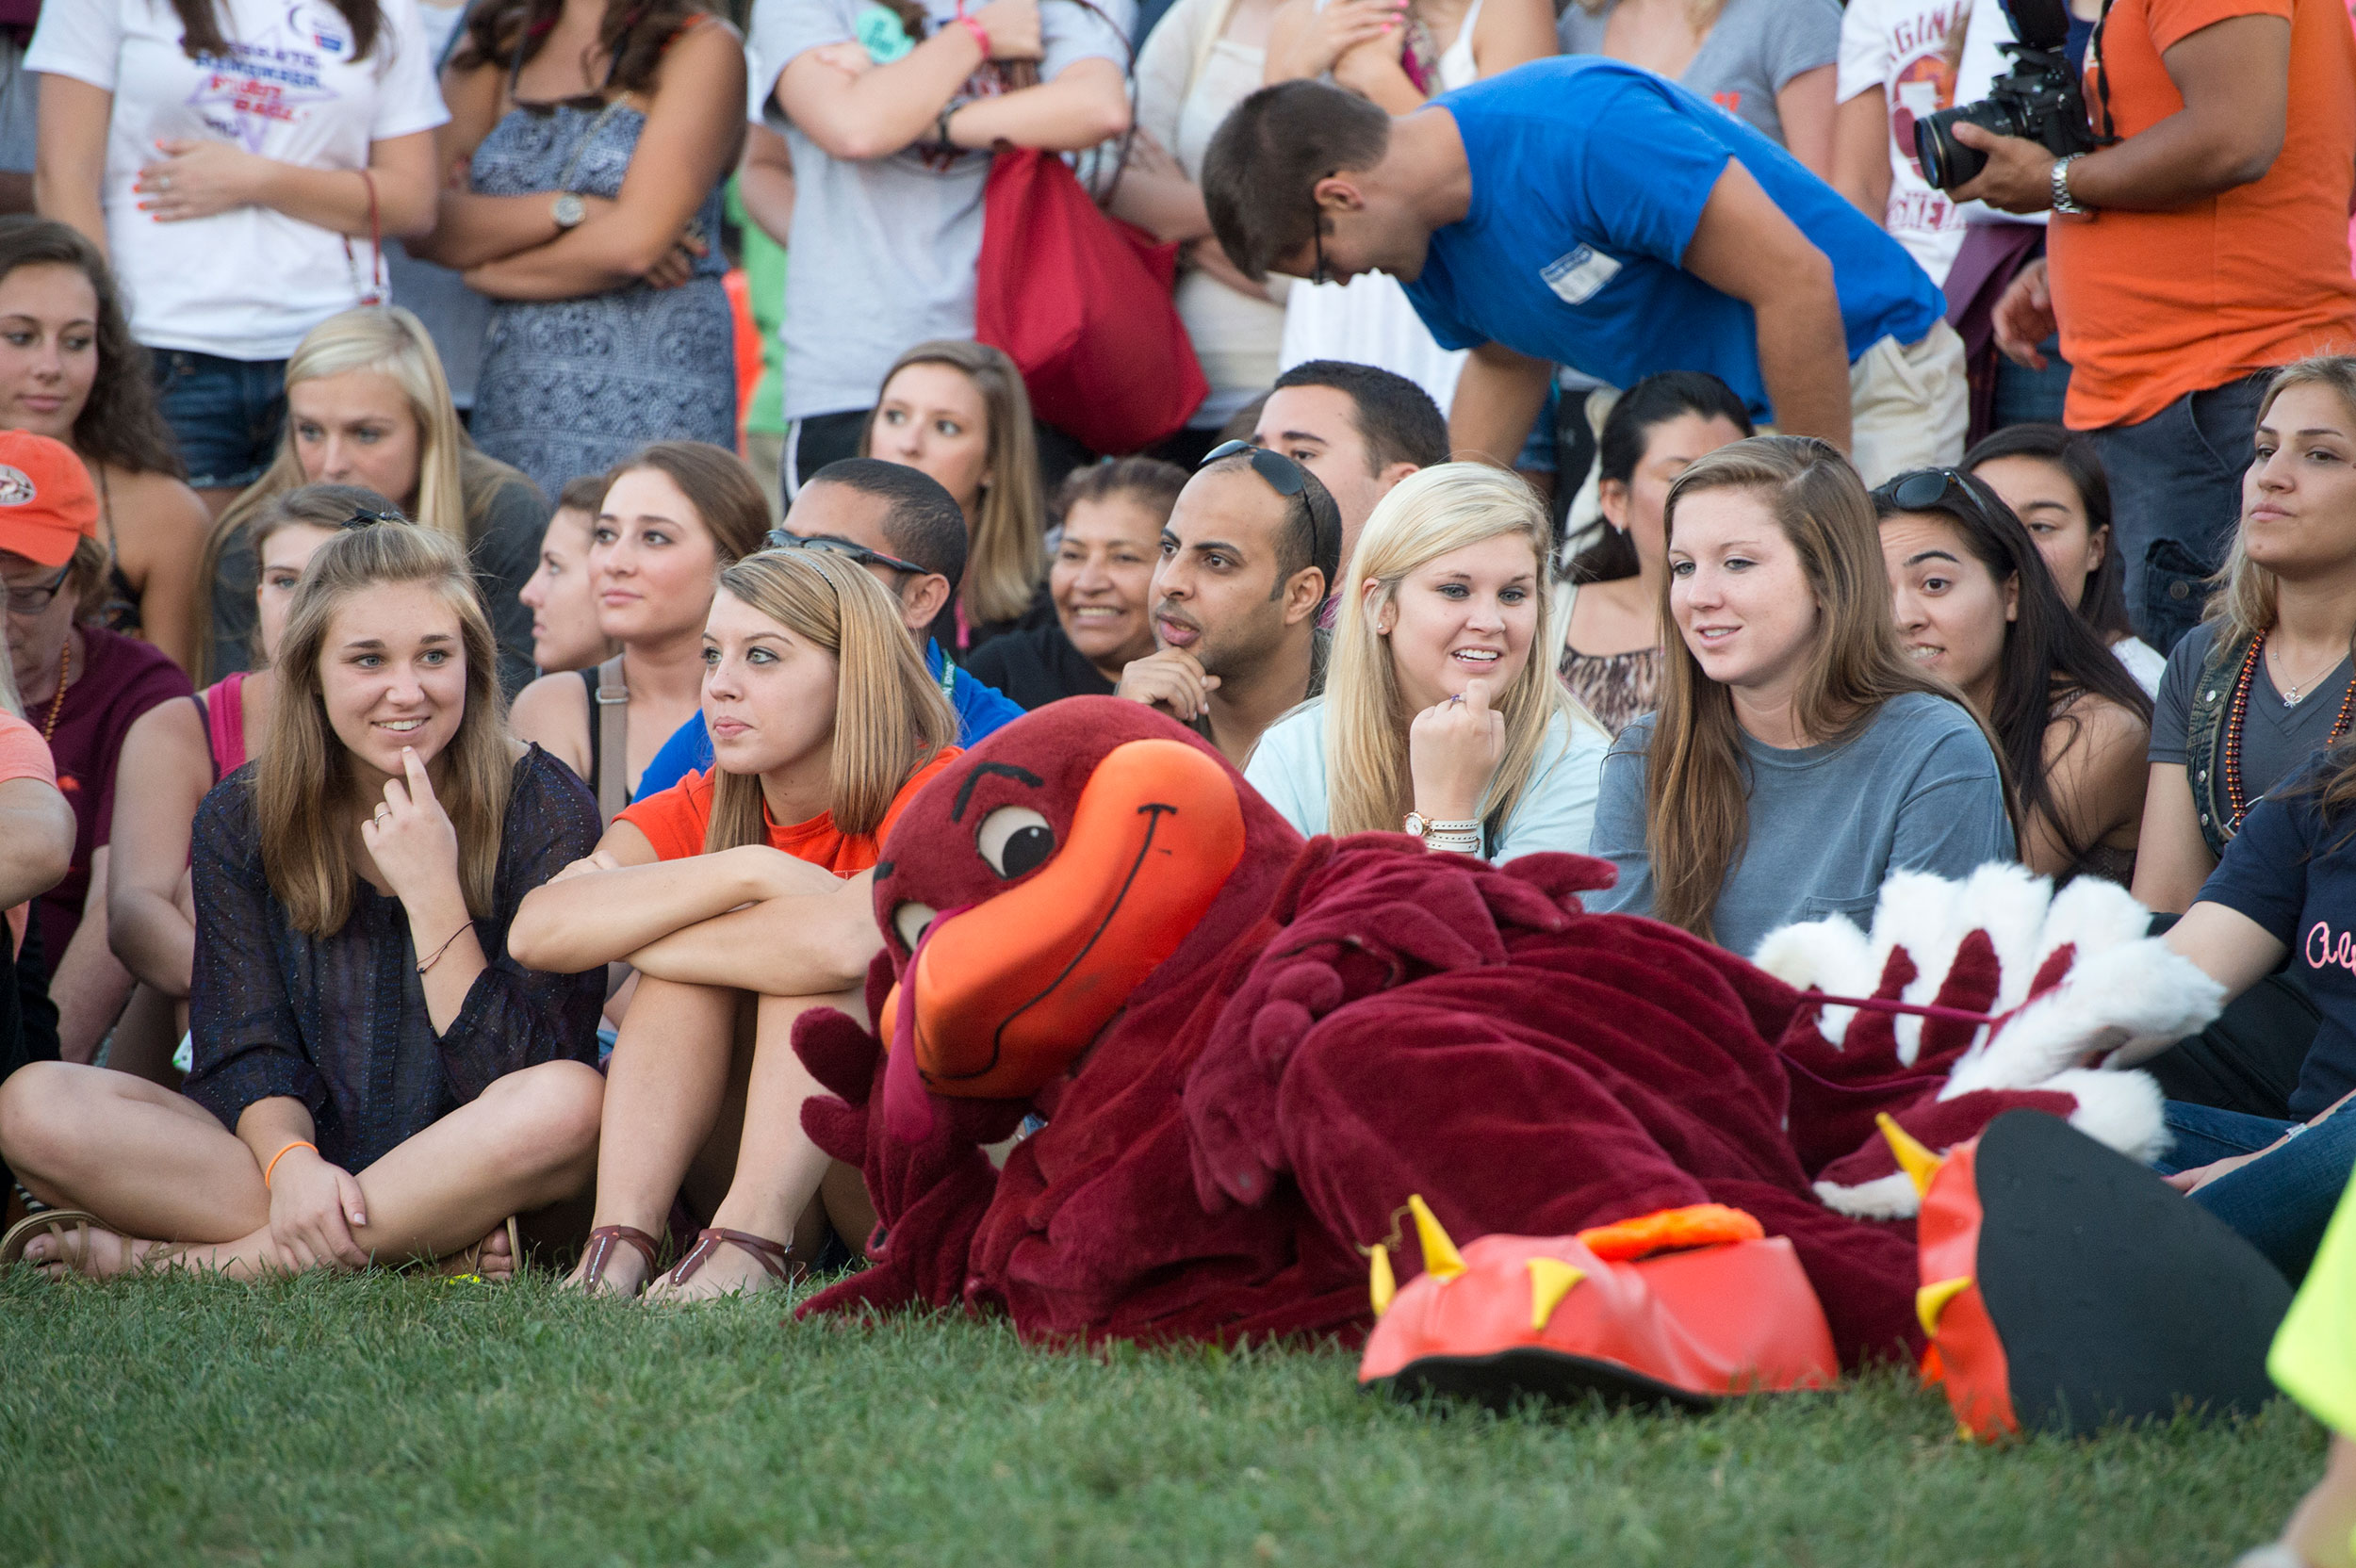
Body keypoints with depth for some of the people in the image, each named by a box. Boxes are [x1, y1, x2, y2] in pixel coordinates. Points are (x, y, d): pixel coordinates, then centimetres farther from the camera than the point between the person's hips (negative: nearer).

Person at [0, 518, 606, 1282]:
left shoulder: (544, 809, -7)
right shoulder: (243, 819, 2)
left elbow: (510, 1080, -12)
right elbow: (251, 1050, -3)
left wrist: (433, 893, -21)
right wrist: (290, 1161, -24)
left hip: (466, 1177, -2)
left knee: (571, 1103, -37)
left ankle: (181, 1261, -26)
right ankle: (434, 1241, -24)